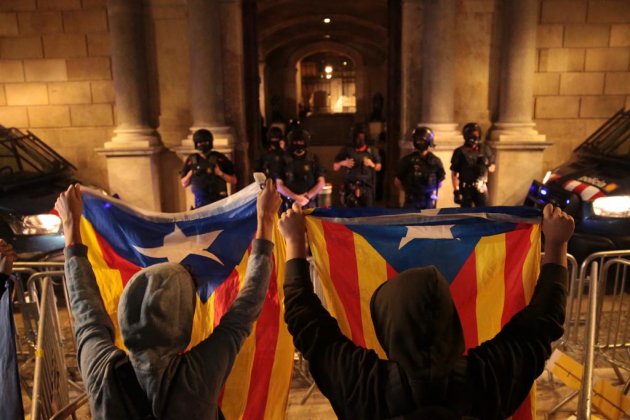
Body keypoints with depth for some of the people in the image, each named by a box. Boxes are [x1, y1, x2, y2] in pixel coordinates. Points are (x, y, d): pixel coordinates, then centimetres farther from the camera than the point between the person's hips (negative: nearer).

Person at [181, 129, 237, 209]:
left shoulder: (220, 158, 1)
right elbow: (184, 184, 11)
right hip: (200, 201, 2)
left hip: (219, 200, -1)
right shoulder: (191, 160, 7)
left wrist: (220, 173, -14)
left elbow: (233, 181, 2)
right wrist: (191, 173, -7)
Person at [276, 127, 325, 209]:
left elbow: (321, 183, 5)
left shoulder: (313, 158, 6)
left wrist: (307, 197, -7)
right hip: (290, 205, 0)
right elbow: (279, 185, 1)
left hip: (310, 205, 1)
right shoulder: (285, 160, 3)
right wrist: (296, 197, -9)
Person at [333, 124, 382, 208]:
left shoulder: (371, 151, 7)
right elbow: (335, 167, 10)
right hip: (350, 187, 0)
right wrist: (343, 163, -10)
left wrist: (371, 164, -5)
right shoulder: (346, 150, 6)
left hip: (367, 187, 1)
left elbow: (378, 167, 15)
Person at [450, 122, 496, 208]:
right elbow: (454, 173, -5)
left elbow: (492, 167, 15)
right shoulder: (460, 152, -4)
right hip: (465, 189, -3)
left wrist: (486, 165, -6)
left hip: (481, 187, 3)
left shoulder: (485, 149, 5)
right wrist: (456, 191, -10)